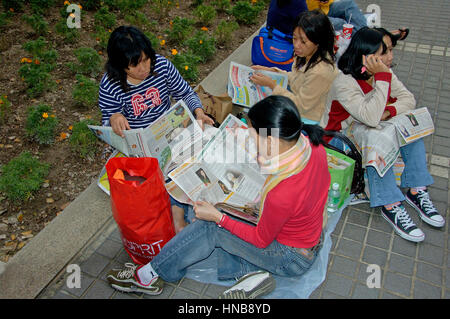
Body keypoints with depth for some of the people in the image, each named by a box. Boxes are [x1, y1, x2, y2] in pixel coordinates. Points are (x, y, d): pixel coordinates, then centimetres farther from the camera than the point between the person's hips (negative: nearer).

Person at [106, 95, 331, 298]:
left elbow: (261, 240, -21)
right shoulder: (310, 142, -18)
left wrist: (218, 217, -15)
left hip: (291, 259, -8)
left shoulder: (281, 195, -41)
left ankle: (149, 276, 7)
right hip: (309, 236, 8)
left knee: (209, 228, -10)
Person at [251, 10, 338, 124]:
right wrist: (272, 71, -2)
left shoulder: (320, 72, -34)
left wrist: (272, 85, -24)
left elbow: (301, 105, -24)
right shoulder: (308, 54, -9)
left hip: (306, 118, -8)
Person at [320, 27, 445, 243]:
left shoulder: (384, 73, -3)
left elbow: (408, 99, -1)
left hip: (371, 128, 8)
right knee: (377, 140, -35)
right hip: (341, 134, -7)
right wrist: (382, 77, -36)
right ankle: (391, 206, -26)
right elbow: (371, 117, -37)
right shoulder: (344, 84, -28)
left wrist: (389, 111, -22)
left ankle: (416, 191, -6)